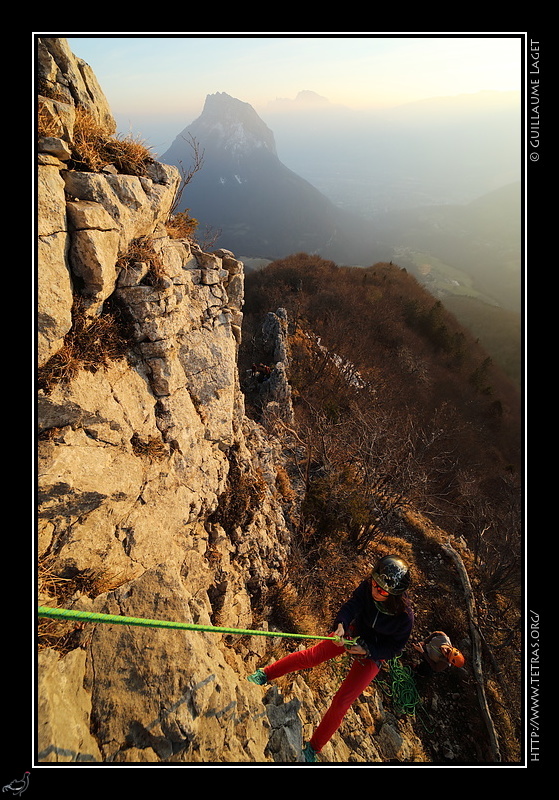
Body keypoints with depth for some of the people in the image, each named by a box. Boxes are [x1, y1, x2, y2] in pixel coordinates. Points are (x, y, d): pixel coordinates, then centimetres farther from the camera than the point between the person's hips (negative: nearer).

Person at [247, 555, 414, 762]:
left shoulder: (404, 615, -30)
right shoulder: (368, 587, -26)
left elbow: (396, 647, -18)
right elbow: (351, 605, -33)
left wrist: (367, 650, -27)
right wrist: (341, 625, -53)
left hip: (373, 654, -2)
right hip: (353, 633, 2)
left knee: (341, 701, -4)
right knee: (311, 656, -7)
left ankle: (313, 748, 18)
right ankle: (265, 674, 13)